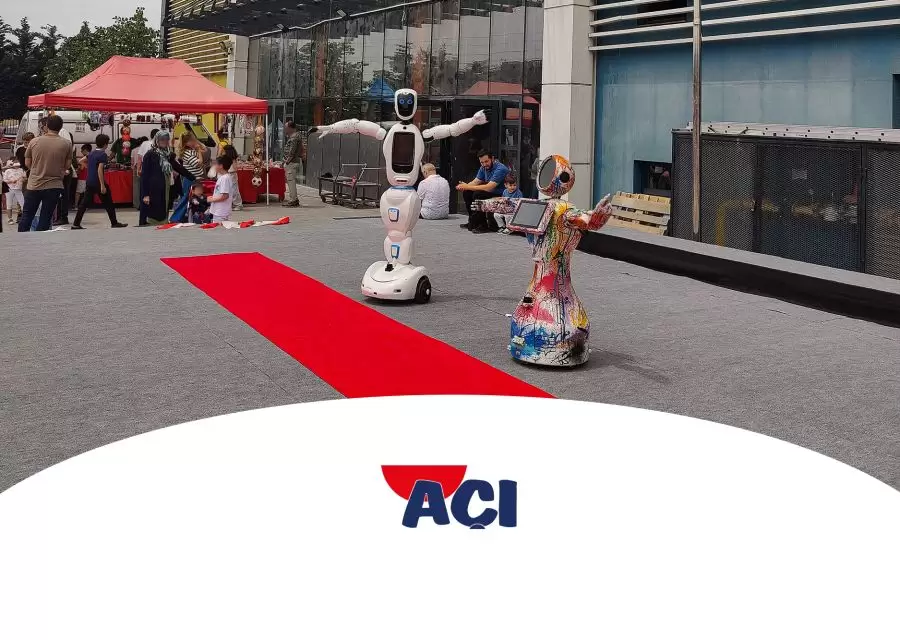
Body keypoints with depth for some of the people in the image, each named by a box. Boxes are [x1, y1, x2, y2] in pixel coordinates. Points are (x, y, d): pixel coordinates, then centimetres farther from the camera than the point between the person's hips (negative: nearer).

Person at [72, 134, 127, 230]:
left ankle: (76, 224, 0)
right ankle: (114, 223, 11)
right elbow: (100, 170, -19)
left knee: (84, 203, 5)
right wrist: (102, 186, -21)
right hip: (98, 182, -7)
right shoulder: (103, 154, -12)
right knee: (108, 204, 6)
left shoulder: (91, 153, 11)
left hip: (89, 182, 7)